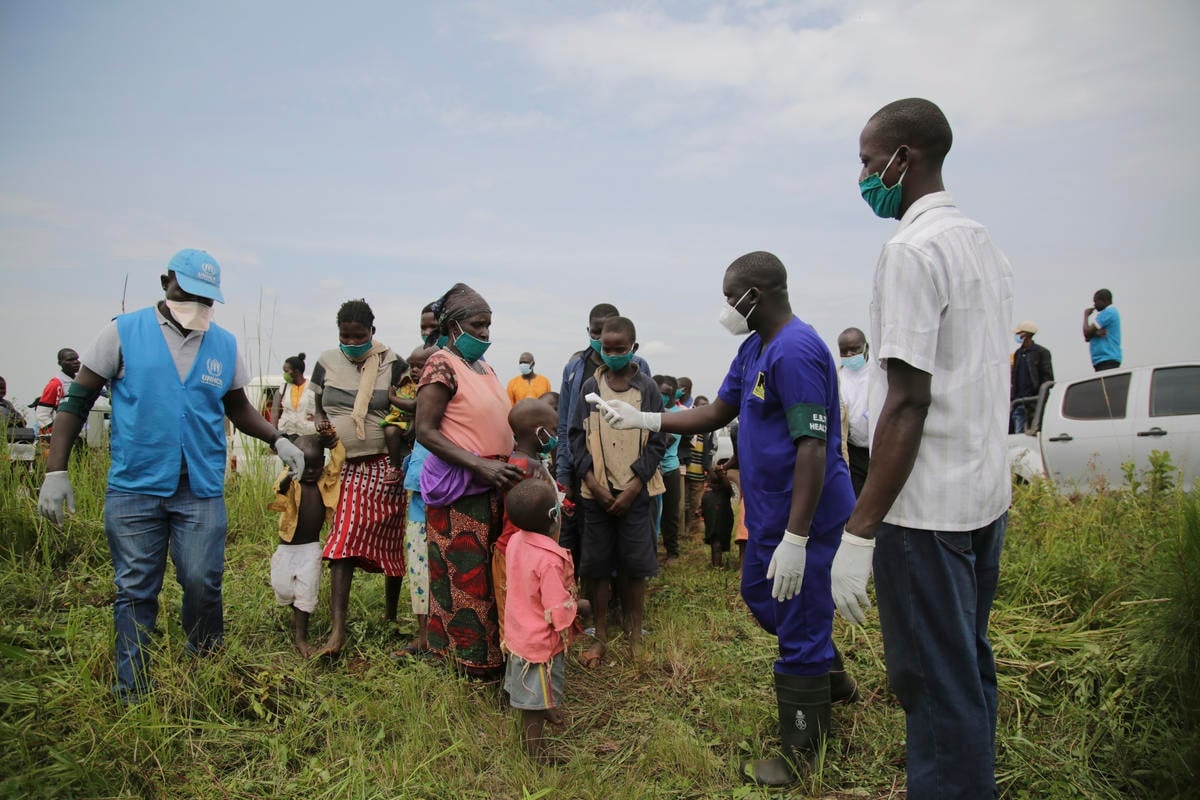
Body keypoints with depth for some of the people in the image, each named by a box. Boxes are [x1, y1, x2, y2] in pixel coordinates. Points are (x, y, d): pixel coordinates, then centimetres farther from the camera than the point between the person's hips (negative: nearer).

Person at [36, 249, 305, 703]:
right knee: (135, 591, 7)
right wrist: (55, 471, -4)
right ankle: (132, 692, 20)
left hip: (202, 490, 1)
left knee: (202, 585, 2)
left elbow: (238, 408, 19)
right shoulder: (123, 333, 0)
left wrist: (277, 440, 2)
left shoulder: (225, 345, 7)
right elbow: (77, 402, 2)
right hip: (133, 487, -1)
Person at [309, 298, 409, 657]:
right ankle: (337, 631, -5)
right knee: (342, 543, -5)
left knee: (390, 541, 8)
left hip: (384, 466, -2)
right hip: (346, 467, 2)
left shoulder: (391, 363, -4)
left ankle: (390, 614, 26)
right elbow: (317, 407, 17)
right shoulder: (327, 362, 4)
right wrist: (323, 430, -1)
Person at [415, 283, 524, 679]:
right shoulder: (442, 365, -9)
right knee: (467, 575, 0)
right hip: (459, 489, -8)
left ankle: (493, 648, 24)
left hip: (493, 486, 8)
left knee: (493, 572, 12)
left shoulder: (484, 367, 15)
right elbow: (426, 431, -15)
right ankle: (474, 660, 13)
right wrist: (481, 466, -21)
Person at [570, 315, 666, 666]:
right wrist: (594, 484, -8)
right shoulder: (590, 386, 4)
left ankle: (634, 637, 19)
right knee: (598, 564, 7)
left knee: (635, 565, 3)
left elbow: (657, 442, -2)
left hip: (635, 492, -1)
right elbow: (577, 437, 3)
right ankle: (600, 637, 19)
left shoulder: (647, 388, 0)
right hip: (597, 491, 1)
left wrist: (632, 490, -9)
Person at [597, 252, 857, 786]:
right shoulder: (754, 348, 9)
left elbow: (813, 448, -27)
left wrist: (795, 539, -27)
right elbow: (718, 413, 13)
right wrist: (645, 420, 6)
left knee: (798, 626, 4)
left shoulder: (795, 351, -23)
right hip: (769, 511, 10)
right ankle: (831, 678, 46)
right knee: (760, 596, 25)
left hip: (805, 517, -10)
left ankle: (801, 755, 23)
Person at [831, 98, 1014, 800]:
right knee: (971, 670, 20)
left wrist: (860, 530, -19)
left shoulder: (912, 250, -15)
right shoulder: (987, 245, 14)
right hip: (989, 498, 10)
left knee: (937, 687, 0)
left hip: (926, 507, -10)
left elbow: (908, 403, -21)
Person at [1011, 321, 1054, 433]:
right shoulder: (1017, 353, 16)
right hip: (1018, 402, 5)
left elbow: (1047, 378, -5)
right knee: (1019, 433, 3)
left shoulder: (1041, 352, -1)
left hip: (1033, 402, -5)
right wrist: (1012, 397, 10)